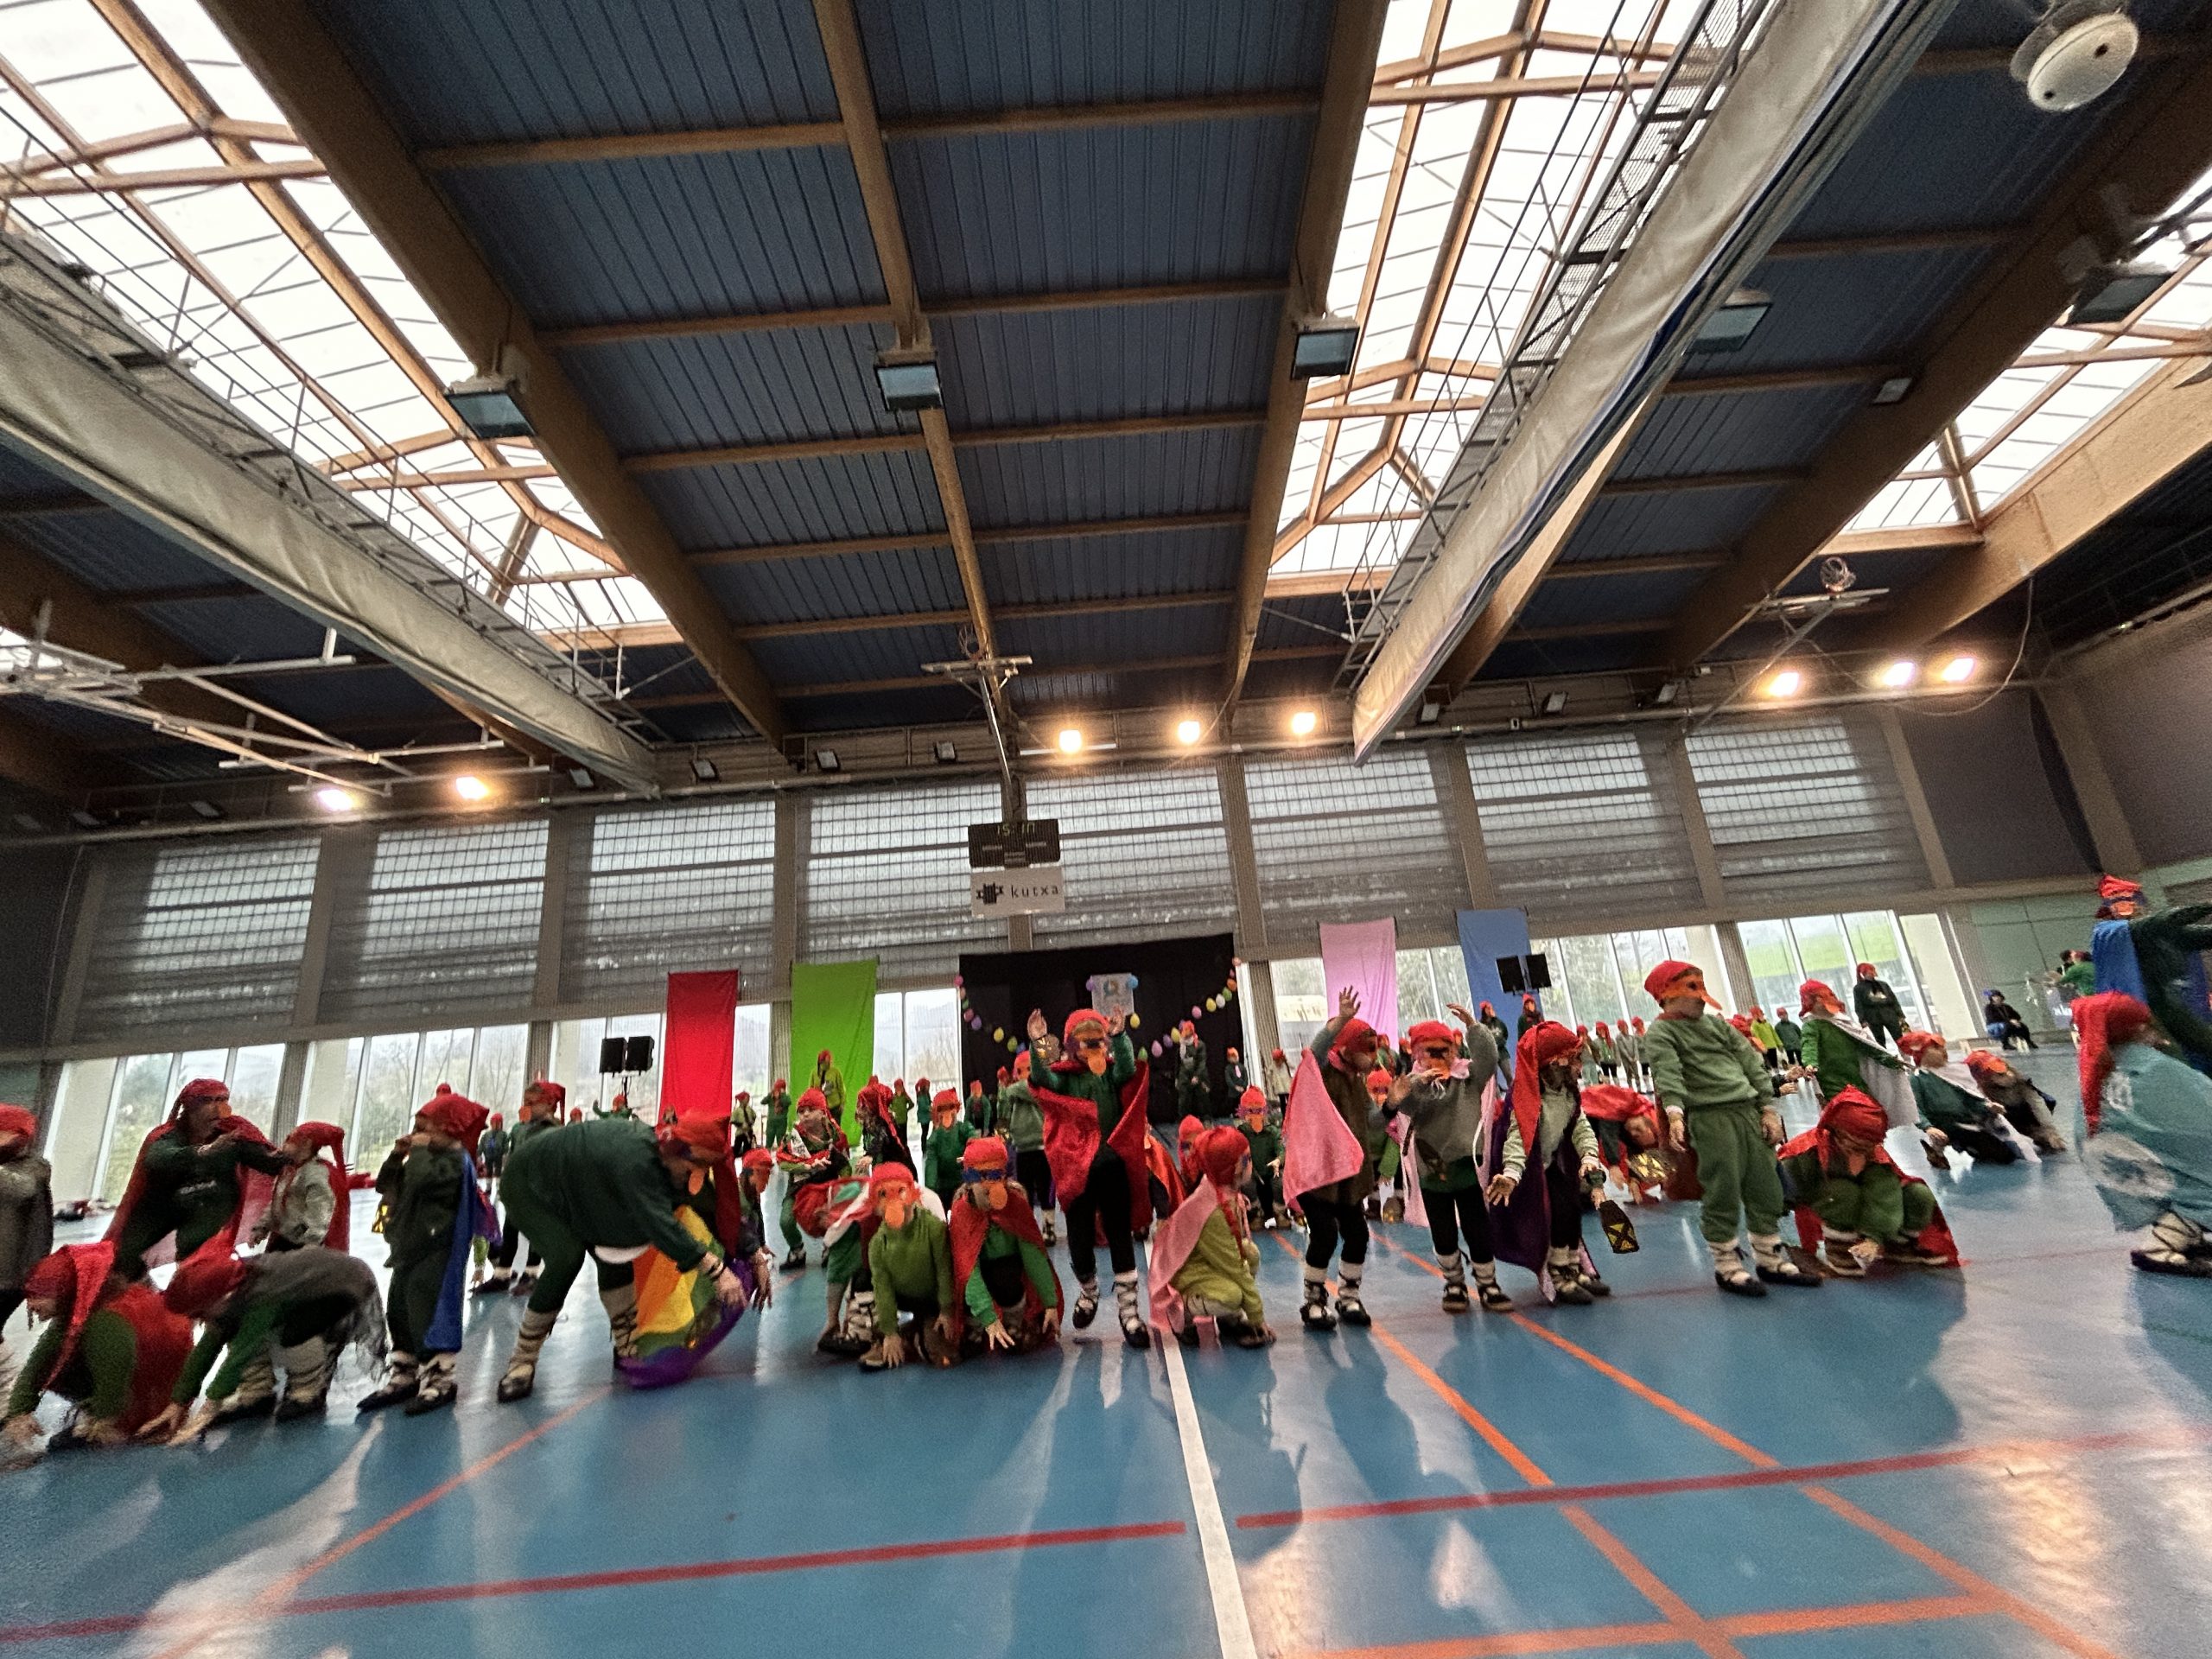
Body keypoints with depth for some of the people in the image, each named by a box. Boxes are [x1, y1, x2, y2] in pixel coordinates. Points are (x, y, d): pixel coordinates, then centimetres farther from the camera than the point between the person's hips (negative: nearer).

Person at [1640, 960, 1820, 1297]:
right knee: (1723, 1194, -3)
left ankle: (1770, 1259, 27)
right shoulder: (1660, 1033, -5)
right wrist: (1675, 1113, -36)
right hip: (1711, 1118, -7)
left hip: (1749, 1110, 7)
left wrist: (1768, 1109, 8)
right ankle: (1727, 1267, 10)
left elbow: (1752, 1064, 17)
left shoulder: (1717, 1024, 18)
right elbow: (1667, 1073, -21)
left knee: (1765, 1187, 12)